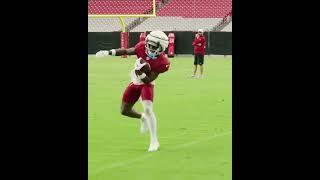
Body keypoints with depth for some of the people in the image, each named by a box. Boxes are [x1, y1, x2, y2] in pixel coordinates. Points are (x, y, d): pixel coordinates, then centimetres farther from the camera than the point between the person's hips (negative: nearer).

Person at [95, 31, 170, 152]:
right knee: (124, 110, 11)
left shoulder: (162, 62, -28)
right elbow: (127, 51, -2)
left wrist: (140, 72, -43)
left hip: (146, 84, -5)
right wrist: (108, 52, -12)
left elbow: (148, 80, -26)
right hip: (134, 83, 5)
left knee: (148, 109, -24)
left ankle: (154, 141, -15)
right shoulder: (142, 47, -19)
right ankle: (142, 118, 44)